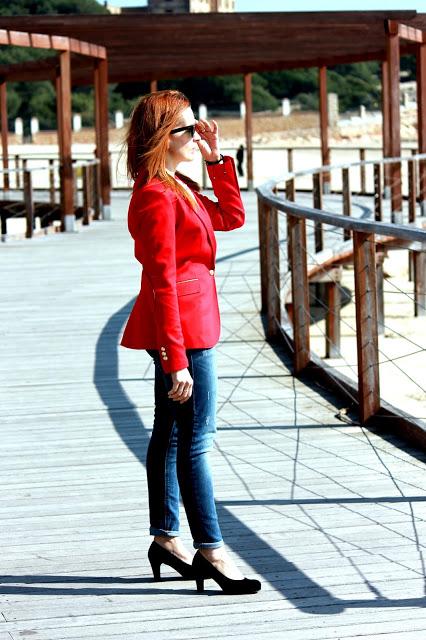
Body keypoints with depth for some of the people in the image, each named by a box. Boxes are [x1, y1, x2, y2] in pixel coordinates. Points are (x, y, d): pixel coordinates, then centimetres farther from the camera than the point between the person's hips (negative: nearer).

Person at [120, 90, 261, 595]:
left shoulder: (178, 188, 13)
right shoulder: (157, 196, -18)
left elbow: (232, 216, 23)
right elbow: (162, 282, -22)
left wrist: (216, 160, 13)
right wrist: (177, 359, -23)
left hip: (185, 325, 10)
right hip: (181, 330, -10)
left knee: (170, 434, 15)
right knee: (195, 439, -6)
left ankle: (165, 538, 24)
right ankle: (210, 549, -1)